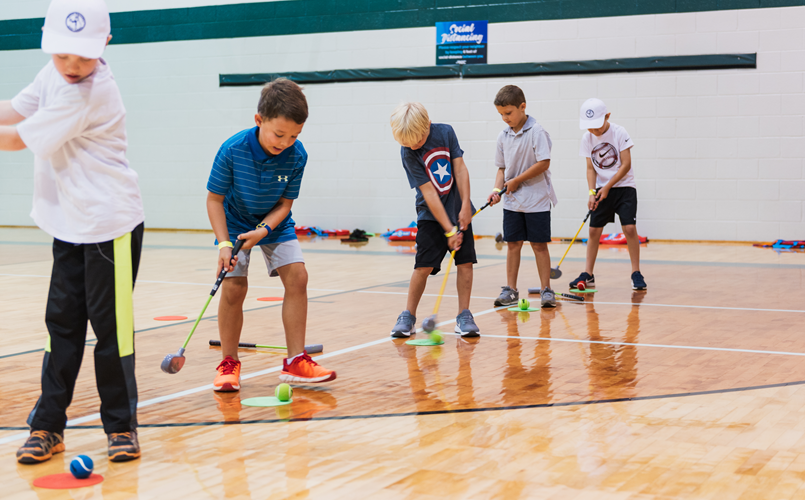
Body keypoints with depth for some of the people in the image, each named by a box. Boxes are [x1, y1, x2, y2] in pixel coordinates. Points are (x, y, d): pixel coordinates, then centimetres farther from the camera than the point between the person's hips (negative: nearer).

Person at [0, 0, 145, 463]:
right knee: (62, 322, 9)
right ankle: (49, 426, 15)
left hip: (111, 223, -8)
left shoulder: (90, 93, -23)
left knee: (110, 325, -1)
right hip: (71, 222, 8)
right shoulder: (57, 74, 3)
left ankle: (121, 425, 12)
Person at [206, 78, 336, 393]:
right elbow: (215, 199, -17)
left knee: (297, 275, -11)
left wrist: (263, 230, -27)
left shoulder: (297, 155, -22)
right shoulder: (233, 150, -28)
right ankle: (229, 363, 5)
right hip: (234, 222, -2)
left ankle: (296, 361, -3)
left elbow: (284, 204, -11)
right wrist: (224, 243, -24)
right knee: (234, 286, -14)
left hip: (274, 223, 3)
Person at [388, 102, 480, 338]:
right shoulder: (408, 153, -17)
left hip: (458, 210, 2)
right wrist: (449, 230, -21)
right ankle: (408, 316, 6)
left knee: (465, 262, -3)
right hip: (431, 215, -2)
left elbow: (460, 169, -4)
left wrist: (465, 206, -10)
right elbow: (429, 193, -19)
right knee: (424, 265, -9)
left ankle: (464, 315, 8)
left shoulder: (445, 132, -10)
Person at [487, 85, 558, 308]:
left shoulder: (536, 131, -12)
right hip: (512, 201, 5)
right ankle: (510, 290, 13)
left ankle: (546, 290, 8)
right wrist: (497, 189, -6)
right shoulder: (503, 136, 5)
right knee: (513, 244, 7)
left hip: (536, 200, -5)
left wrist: (517, 181, -13)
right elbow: (502, 168, 11)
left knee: (539, 245, 0)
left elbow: (544, 163, -18)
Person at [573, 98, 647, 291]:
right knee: (594, 230, 1)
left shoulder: (619, 133, -13)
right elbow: (591, 168, 2)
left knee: (629, 228, -13)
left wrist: (608, 187, -16)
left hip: (624, 186, -3)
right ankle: (588, 275, 9)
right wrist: (592, 192, -11)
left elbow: (626, 165, -14)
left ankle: (636, 273, -2)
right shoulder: (587, 139, -3)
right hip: (602, 189, 3)